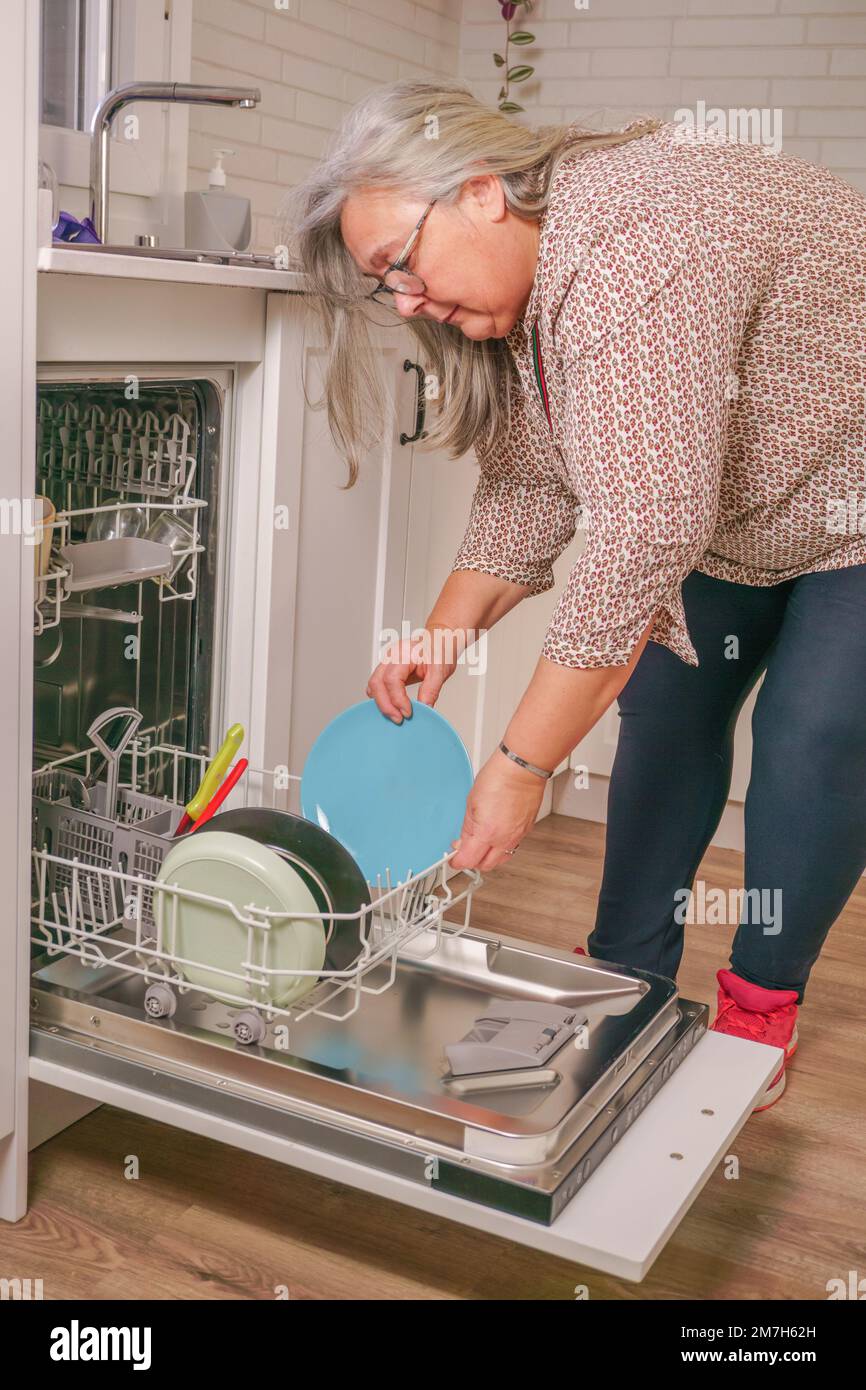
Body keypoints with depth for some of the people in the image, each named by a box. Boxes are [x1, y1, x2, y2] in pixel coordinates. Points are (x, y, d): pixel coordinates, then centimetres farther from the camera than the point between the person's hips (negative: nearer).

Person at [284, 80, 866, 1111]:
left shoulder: (635, 253, -37)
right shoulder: (512, 293, -7)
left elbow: (643, 536, -41)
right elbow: (530, 483, -3)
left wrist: (522, 766, -38)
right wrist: (446, 631, -18)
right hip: (725, 508, 8)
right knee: (667, 706, 3)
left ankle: (762, 1004, 6)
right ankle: (627, 979, 12)